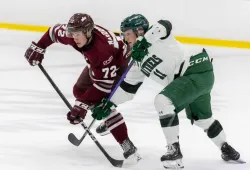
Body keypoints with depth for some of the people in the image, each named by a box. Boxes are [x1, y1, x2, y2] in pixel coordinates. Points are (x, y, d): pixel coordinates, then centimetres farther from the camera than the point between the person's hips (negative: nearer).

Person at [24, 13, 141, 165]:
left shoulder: (102, 50, -43)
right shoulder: (73, 33, -22)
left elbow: (103, 84, -38)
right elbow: (54, 32, 1)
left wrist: (83, 105, -40)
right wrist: (38, 48, 0)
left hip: (121, 64, -9)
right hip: (99, 64, 9)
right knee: (80, 91, 14)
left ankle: (129, 149, -28)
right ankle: (108, 121, 32)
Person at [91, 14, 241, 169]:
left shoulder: (156, 35, -7)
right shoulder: (140, 59, 16)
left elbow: (164, 25, -31)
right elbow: (129, 86, 22)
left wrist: (143, 40, -32)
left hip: (199, 72, -10)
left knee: (163, 101, -22)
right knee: (202, 118, 25)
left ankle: (174, 150, -17)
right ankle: (226, 149, 46)